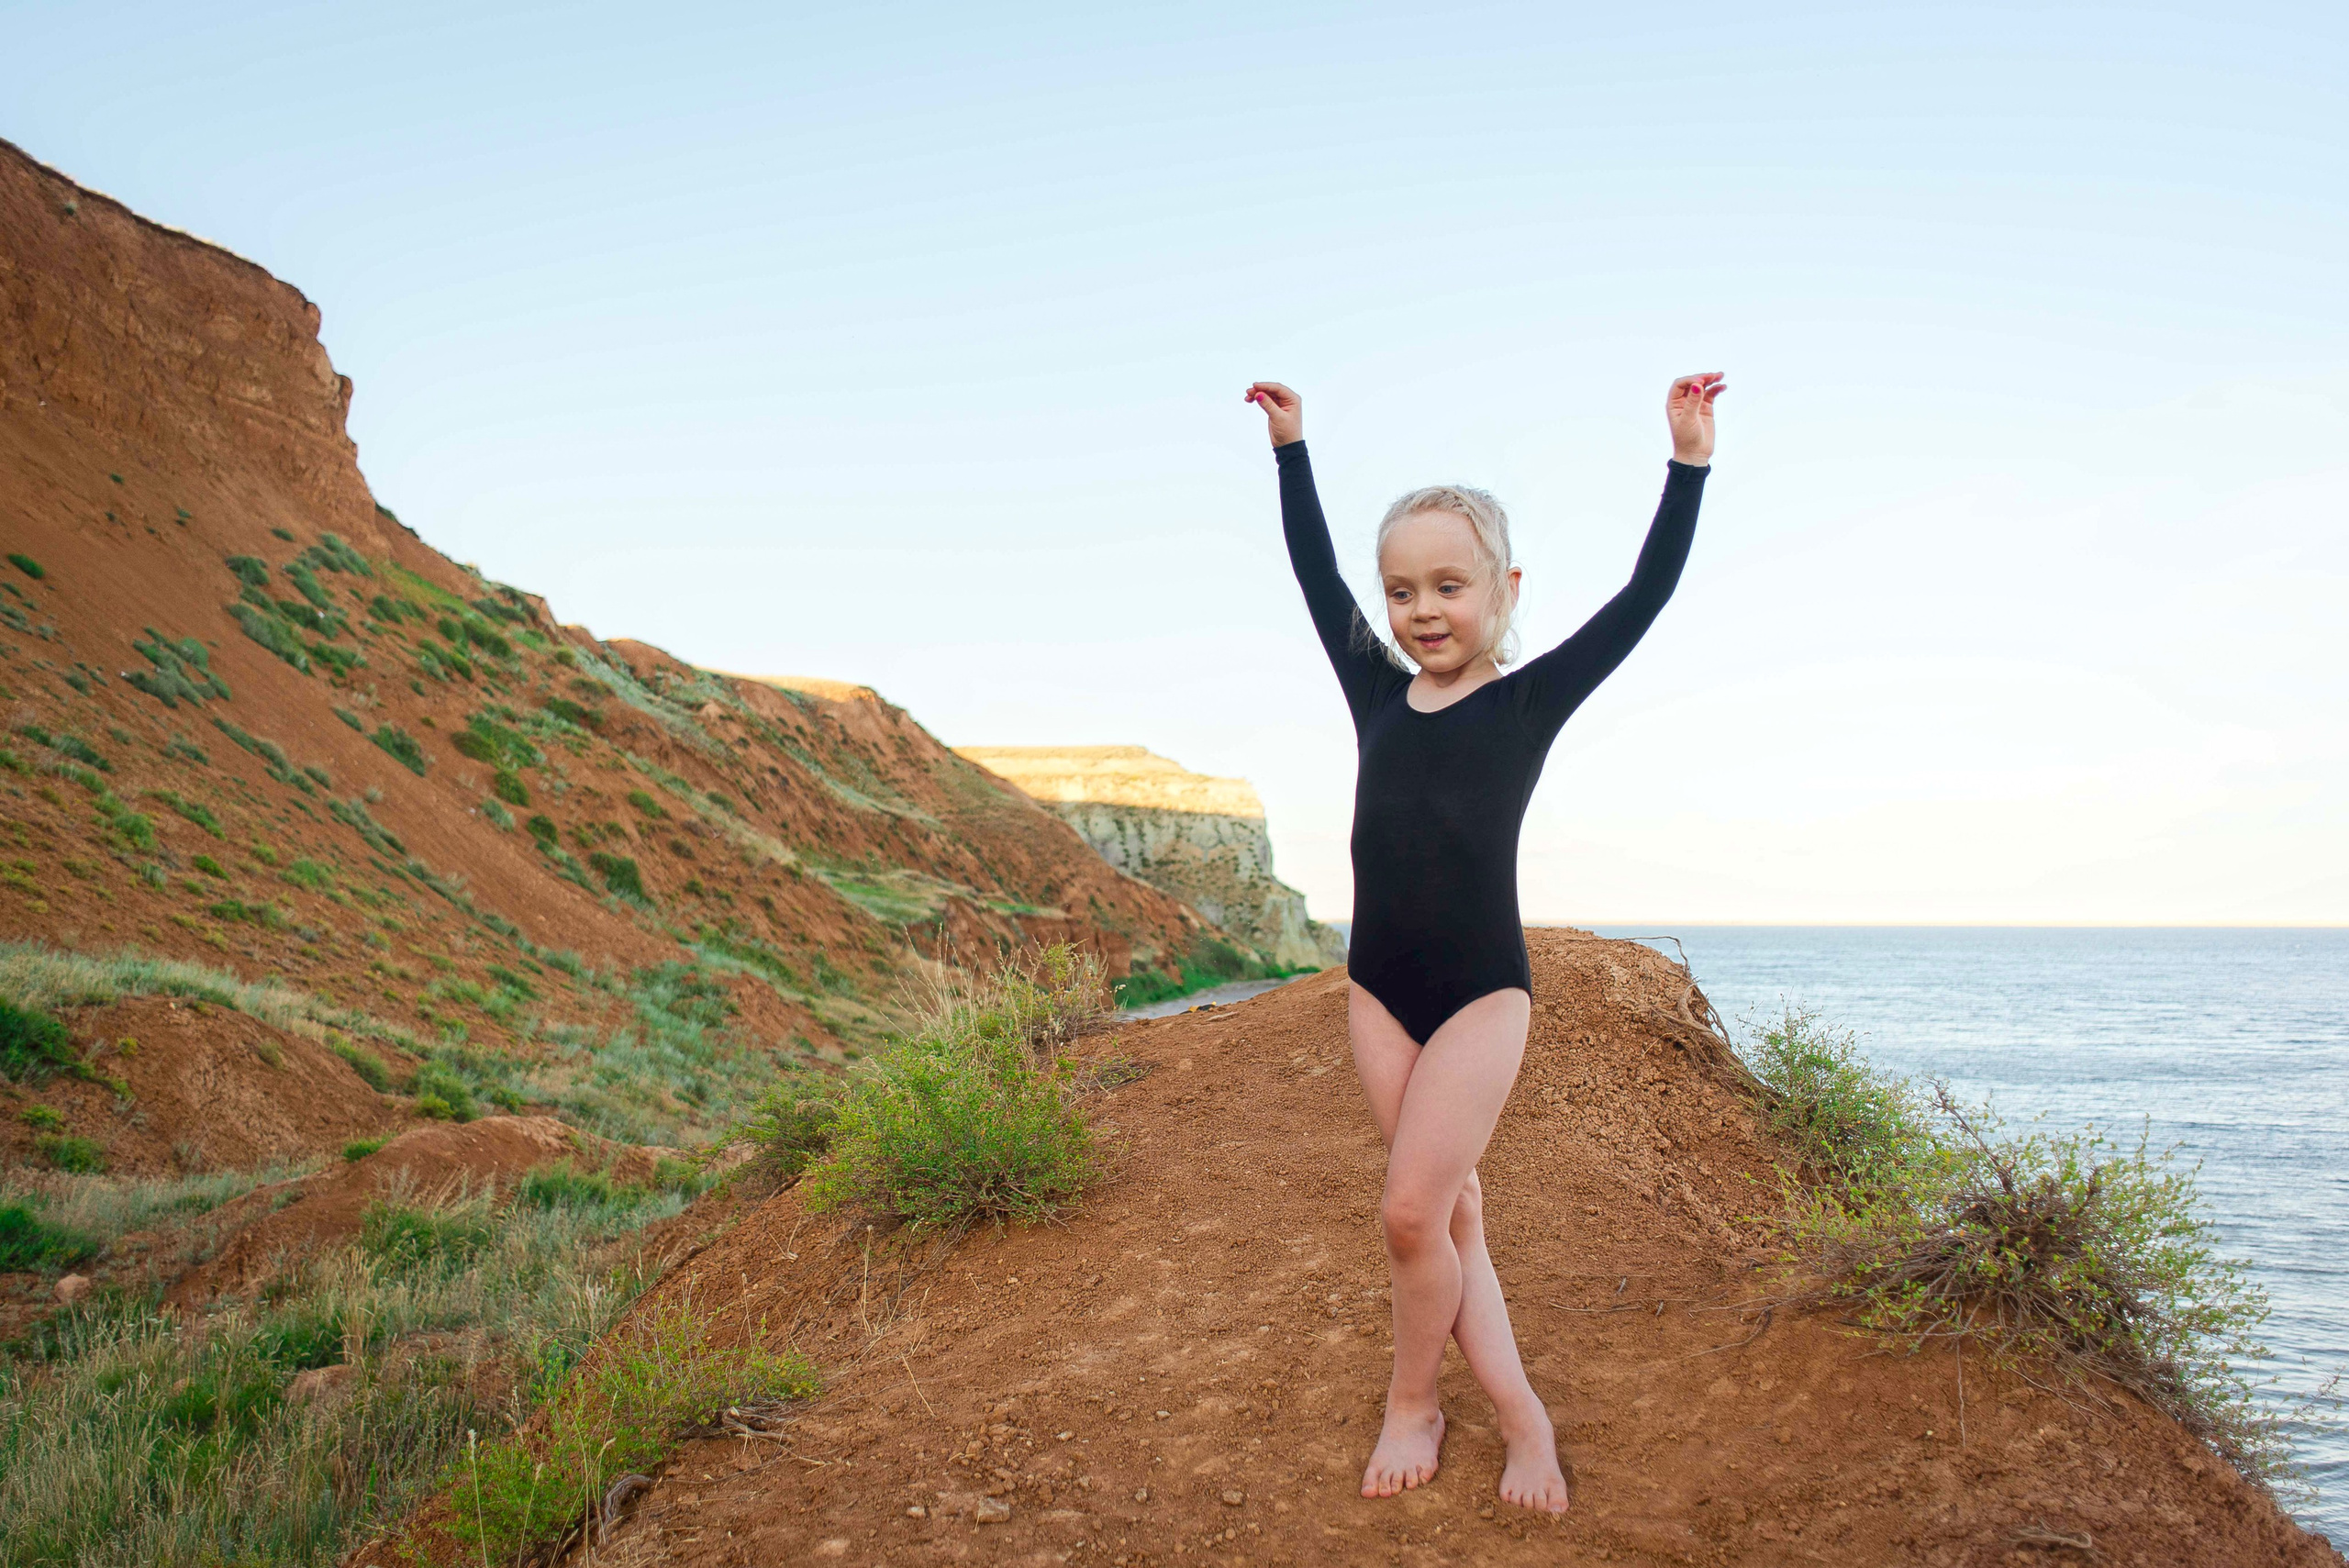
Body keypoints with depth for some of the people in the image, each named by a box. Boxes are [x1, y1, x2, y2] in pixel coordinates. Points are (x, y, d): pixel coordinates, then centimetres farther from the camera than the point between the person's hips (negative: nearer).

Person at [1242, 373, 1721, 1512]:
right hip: (1380, 988, 4)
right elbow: (1315, 573, 15)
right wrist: (1291, 447, 19)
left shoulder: (1530, 701, -2)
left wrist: (1689, 455, -5)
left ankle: (1412, 1403, 12)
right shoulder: (1377, 693, 7)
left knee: (1411, 1210, -10)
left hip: (1482, 991, -4)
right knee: (1449, 1214, 5)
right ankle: (1519, 1416, 15)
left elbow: (1645, 594, -3)